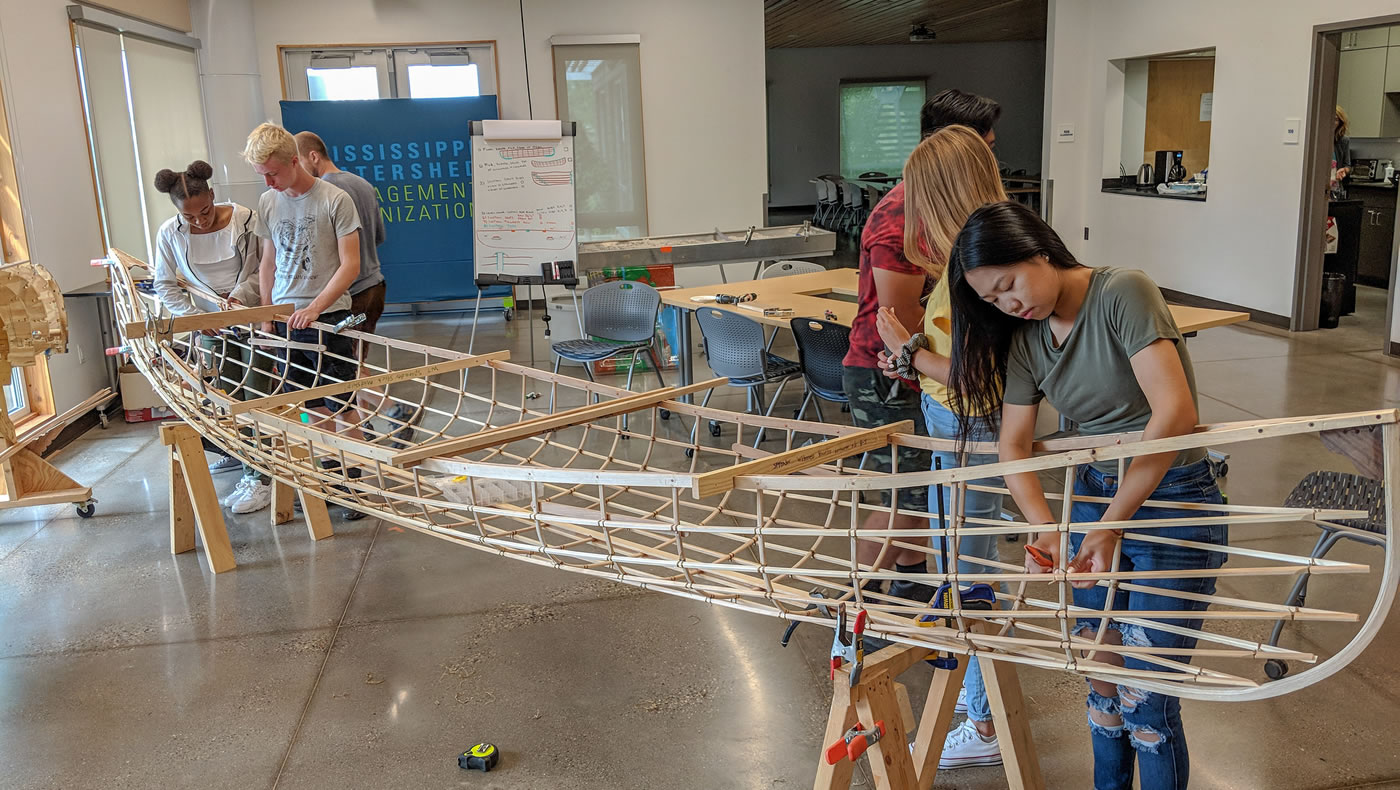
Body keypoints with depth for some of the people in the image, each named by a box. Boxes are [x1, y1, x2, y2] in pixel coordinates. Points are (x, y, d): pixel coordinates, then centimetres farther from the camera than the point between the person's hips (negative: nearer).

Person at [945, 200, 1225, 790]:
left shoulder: (1122, 292, -19)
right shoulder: (1026, 336, 3)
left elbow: (1175, 413, -29)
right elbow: (1013, 445, 0)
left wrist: (1112, 522, -28)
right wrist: (1045, 531, -18)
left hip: (1172, 503, -6)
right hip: (1092, 493, 6)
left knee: (1145, 699, -1)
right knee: (1100, 676, 16)